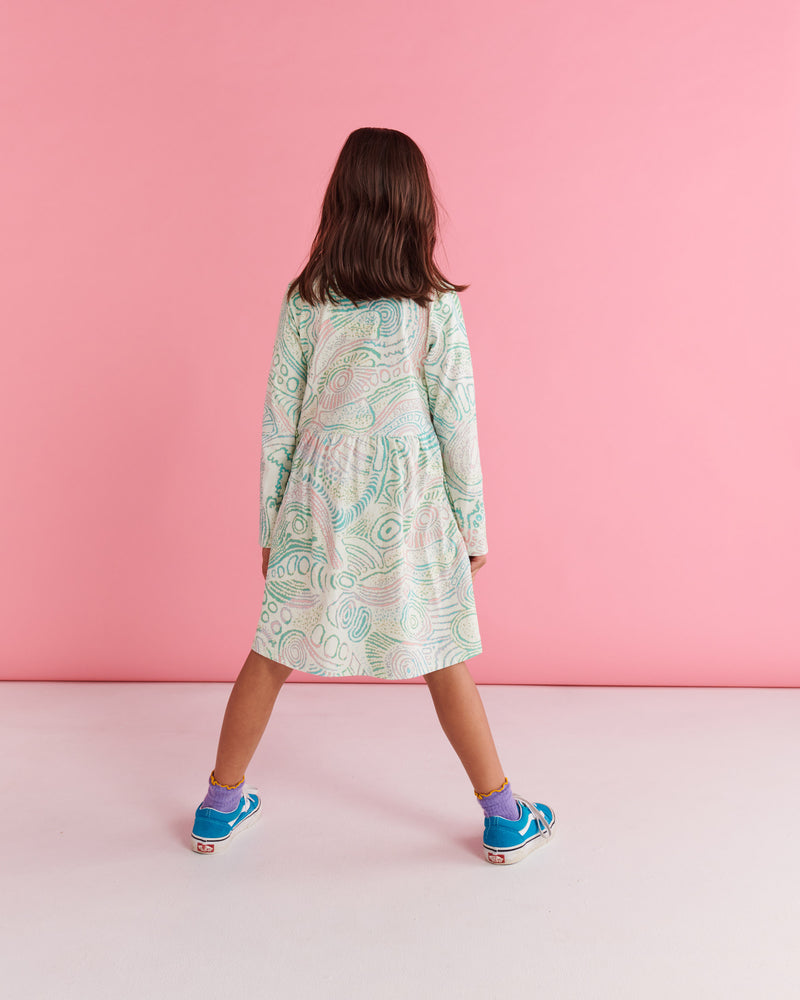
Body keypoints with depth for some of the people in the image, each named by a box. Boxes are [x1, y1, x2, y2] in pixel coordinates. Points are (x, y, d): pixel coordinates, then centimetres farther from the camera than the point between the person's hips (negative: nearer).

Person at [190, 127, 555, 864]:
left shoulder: (305, 301, -2)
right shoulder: (435, 305, -8)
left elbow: (278, 424, 1)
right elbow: (456, 425, -6)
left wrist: (271, 527, 11)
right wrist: (473, 528, 4)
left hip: (317, 499, 2)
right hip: (408, 504, -1)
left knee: (272, 653, 14)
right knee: (443, 661, 11)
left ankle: (219, 808, 31)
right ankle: (505, 819, 26)